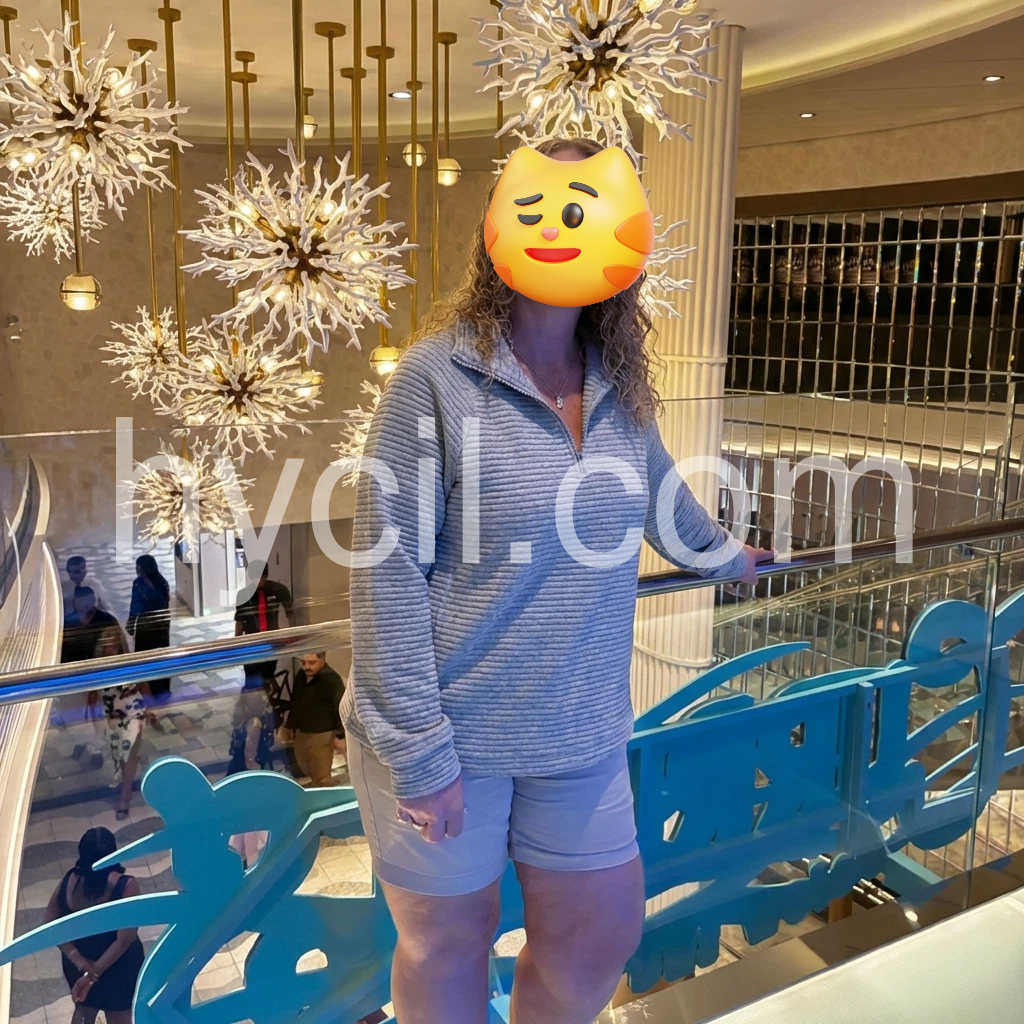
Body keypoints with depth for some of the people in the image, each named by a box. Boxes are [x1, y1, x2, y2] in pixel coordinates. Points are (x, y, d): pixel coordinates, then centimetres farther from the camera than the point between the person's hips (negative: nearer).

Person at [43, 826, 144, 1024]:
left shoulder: (70, 881, -20)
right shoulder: (126, 886, -32)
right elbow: (124, 940, -28)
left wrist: (77, 958, -11)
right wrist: (94, 973, -17)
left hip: (78, 962, 3)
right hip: (119, 967, -3)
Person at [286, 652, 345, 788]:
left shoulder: (331, 679, -21)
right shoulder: (300, 675, 3)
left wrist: (340, 735, -19)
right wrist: (290, 726, 19)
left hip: (321, 736, -8)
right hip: (301, 733, 8)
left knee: (321, 777, -2)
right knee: (306, 770, 22)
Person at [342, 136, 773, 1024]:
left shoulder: (621, 382, 1)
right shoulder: (438, 374, -15)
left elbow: (659, 486, 21)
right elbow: (389, 573, -15)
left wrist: (720, 553, 37)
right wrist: (419, 750, -15)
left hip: (581, 736, 5)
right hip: (452, 731, -4)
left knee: (603, 935, 18)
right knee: (448, 947, 16)